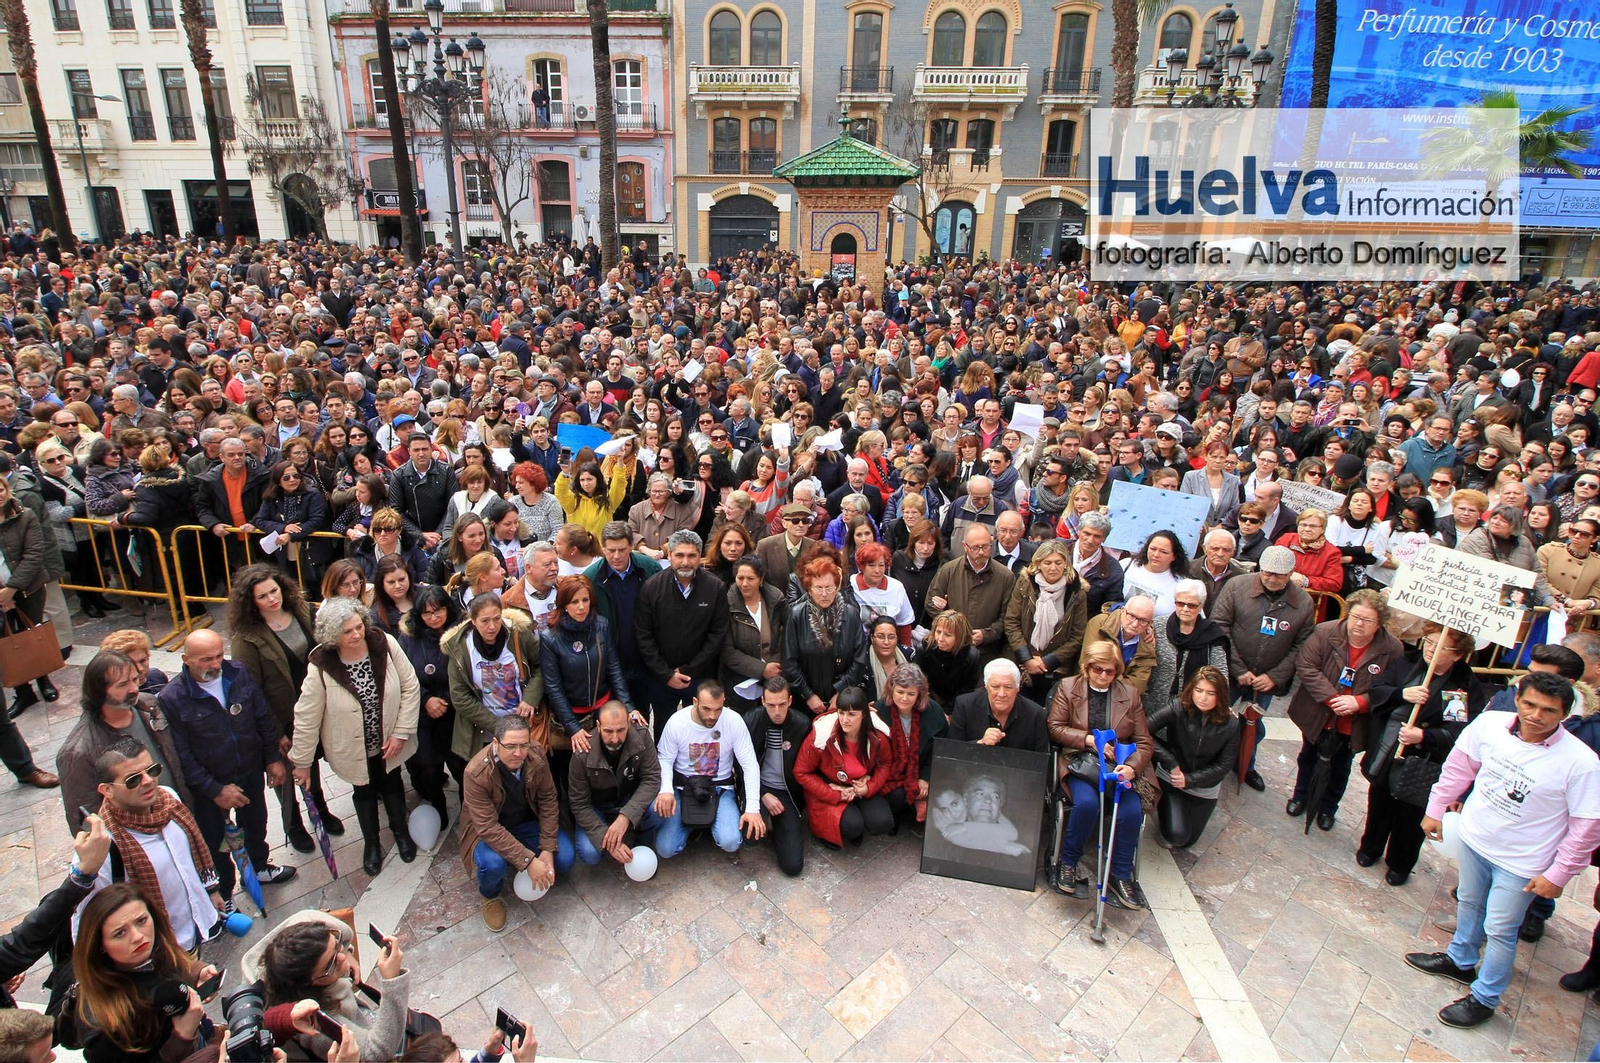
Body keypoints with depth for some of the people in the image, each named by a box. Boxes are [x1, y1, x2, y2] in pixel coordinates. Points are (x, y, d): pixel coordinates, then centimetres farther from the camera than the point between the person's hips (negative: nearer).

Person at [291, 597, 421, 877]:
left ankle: (401, 832, 51)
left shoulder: (386, 644, -23)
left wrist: (401, 733, -14)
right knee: (364, 791, 22)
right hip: (354, 748, -1)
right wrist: (302, 763, -7)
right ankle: (371, 843, 48)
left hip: (389, 741, 1)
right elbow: (306, 718, -15)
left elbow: (410, 687, -13)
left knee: (392, 784, 24)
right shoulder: (321, 667, -26)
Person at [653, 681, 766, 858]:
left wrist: (753, 808, -22)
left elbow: (750, 765, -13)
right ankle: (691, 825, 20)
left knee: (731, 842, -24)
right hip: (683, 787, 1)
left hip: (720, 787, 0)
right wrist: (666, 789, -27)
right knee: (665, 850, -14)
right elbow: (665, 760, -5)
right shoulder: (676, 722, -15)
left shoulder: (734, 721, -17)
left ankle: (710, 825, 13)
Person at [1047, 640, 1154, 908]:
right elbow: (1055, 728, 1)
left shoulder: (1130, 692, 9)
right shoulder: (1068, 687, 6)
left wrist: (1132, 766, -15)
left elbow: (1144, 741, 5)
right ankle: (1067, 862, -6)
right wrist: (1089, 740, -13)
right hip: (1080, 762, -2)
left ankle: (1120, 876, -3)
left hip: (1120, 764, 2)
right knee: (1087, 803, -30)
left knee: (1132, 811, -24)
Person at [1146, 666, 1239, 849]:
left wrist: (1189, 780, -19)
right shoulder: (1178, 708, -23)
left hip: (1204, 788, 3)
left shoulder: (1230, 725, -15)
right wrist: (1171, 764, -31)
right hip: (1171, 778, -2)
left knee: (1187, 840, 9)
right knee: (1176, 835, -16)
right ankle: (1164, 806, 16)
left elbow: (1224, 765, -9)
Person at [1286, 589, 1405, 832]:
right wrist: (1331, 698, -27)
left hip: (1353, 725, 1)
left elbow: (1391, 689, -16)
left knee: (1341, 768, 23)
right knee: (1309, 757, 23)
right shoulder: (1325, 632, -20)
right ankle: (1301, 796, 47)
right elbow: (1305, 666, -20)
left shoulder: (1392, 649, -18)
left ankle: (1328, 807, 45)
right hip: (1317, 716, 0)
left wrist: (1359, 702, -29)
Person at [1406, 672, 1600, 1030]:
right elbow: (1459, 765, 1)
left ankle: (1484, 999, 31)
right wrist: (1435, 809, 7)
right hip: (1473, 837, 4)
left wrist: (1557, 875, -11)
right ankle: (1460, 961, 50)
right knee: (1468, 904, 25)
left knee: (1499, 931, 10)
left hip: (1519, 862, -4)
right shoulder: (1489, 724, -16)